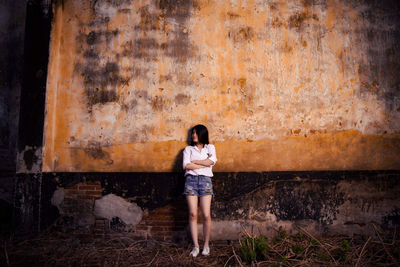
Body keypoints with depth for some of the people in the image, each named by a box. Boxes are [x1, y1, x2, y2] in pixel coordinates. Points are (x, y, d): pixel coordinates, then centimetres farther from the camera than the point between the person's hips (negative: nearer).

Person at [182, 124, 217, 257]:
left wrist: (194, 162, -1)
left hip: (205, 180, 0)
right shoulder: (188, 149, 14)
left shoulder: (210, 147, 16)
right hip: (191, 180, 0)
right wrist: (204, 163, -3)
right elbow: (186, 166, -2)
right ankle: (195, 246, 5)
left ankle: (206, 245, 11)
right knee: (193, 214, -4)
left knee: (206, 215, -5)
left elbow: (211, 161, -4)